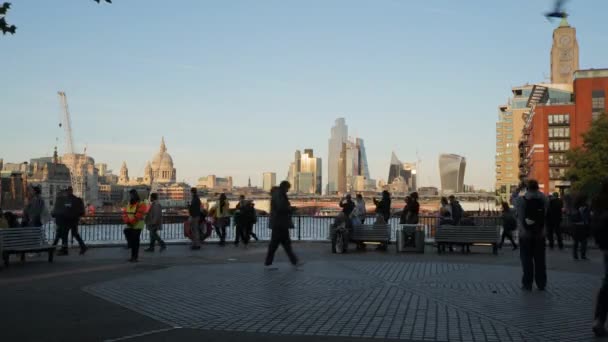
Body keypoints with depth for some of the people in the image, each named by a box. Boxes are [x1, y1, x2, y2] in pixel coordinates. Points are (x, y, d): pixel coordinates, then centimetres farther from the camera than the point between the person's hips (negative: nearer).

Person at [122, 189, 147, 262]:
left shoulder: (141, 204, -8)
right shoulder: (129, 204, 15)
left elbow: (139, 215, -19)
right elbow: (124, 213, 7)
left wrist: (130, 221, -21)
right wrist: (127, 221, -11)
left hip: (137, 227, -6)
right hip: (129, 226, 7)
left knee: (135, 242, -5)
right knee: (131, 241, 6)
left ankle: (135, 257, 1)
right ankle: (133, 256, 18)